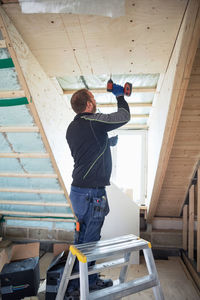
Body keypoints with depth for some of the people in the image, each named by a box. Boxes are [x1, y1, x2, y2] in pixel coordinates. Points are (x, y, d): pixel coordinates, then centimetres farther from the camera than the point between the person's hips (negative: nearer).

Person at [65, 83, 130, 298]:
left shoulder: (72, 128, 10)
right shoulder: (94, 122, -15)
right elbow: (124, 116, -4)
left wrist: (107, 142, 28)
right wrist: (120, 96, 11)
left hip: (77, 189, 9)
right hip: (93, 192, -9)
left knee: (82, 236, 20)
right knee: (90, 239, 7)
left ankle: (76, 280, 36)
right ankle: (88, 282, 25)